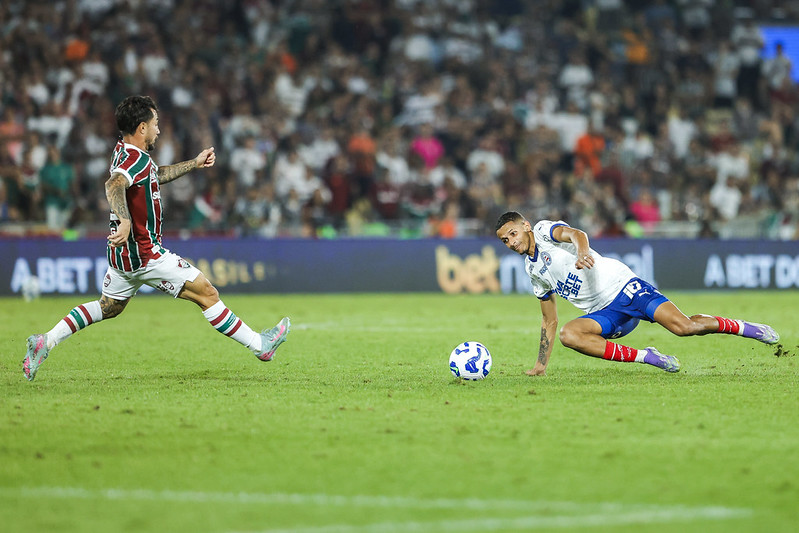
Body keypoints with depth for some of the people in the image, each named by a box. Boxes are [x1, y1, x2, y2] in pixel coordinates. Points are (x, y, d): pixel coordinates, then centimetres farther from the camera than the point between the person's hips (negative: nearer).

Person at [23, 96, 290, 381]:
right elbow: (113, 185, -40)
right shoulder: (137, 159, -20)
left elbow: (155, 175, 31)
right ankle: (259, 344, 0)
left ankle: (45, 341, 17)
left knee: (109, 307, 24)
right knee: (207, 294, -4)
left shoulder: (123, 152, 11)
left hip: (123, 252, 10)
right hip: (144, 254, -10)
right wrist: (125, 221, -54)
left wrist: (195, 163, 32)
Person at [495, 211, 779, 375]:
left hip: (621, 286, -6)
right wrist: (540, 365, 22)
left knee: (682, 326, -22)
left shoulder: (544, 230, -1)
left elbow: (576, 234, -24)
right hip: (603, 314, 6)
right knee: (569, 334, -25)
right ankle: (646, 357, -21)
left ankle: (745, 327, 2)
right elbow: (549, 320, 28)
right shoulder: (534, 271, 20)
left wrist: (582, 252, -48)